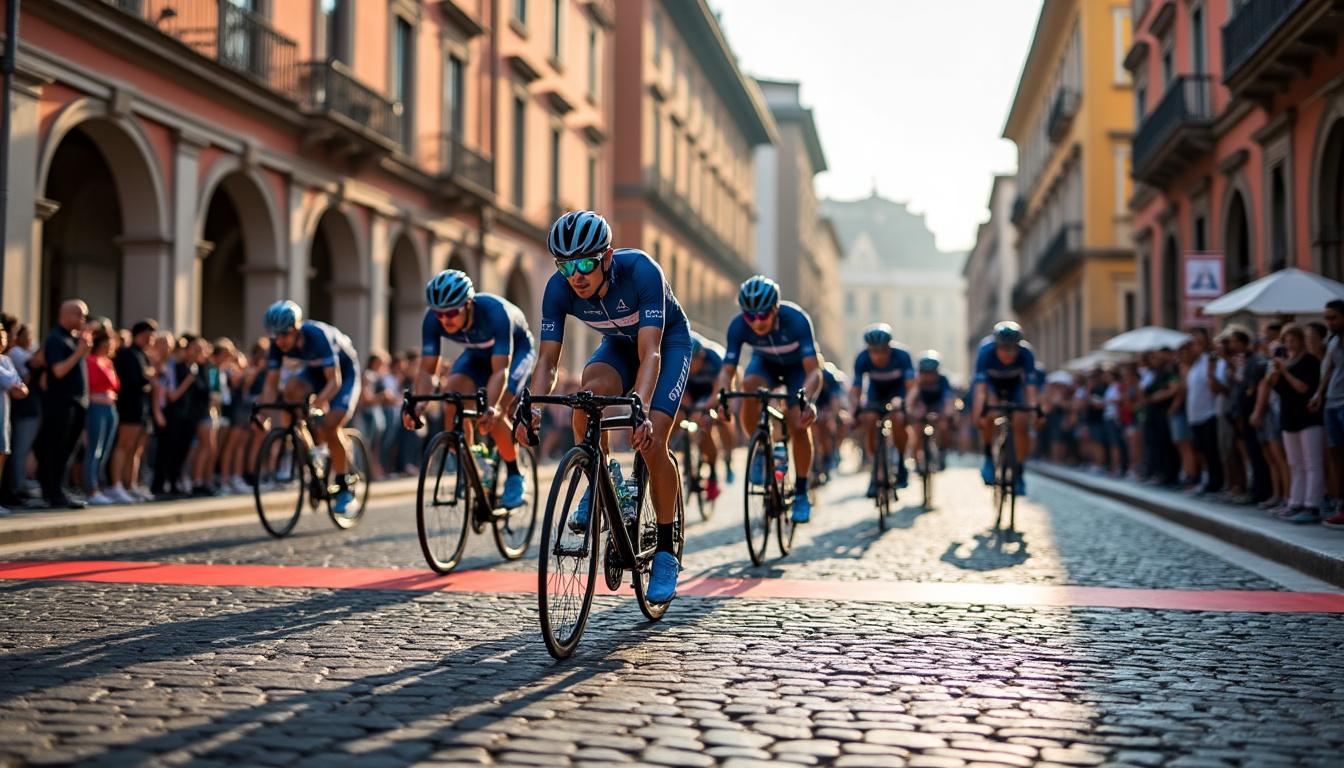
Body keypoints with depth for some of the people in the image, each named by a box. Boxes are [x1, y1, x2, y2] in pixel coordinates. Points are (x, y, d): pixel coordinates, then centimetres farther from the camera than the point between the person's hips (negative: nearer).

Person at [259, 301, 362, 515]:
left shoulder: (318, 335, -35)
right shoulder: (278, 344, -20)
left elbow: (334, 381, -37)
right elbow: (271, 383, -17)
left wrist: (318, 403, -53)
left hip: (344, 372, -5)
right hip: (315, 370, 5)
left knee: (329, 426, -21)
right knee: (291, 391, -27)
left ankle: (345, 486, -5)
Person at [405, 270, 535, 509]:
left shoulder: (494, 312, -40)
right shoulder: (433, 320, -27)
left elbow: (500, 370, -44)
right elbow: (427, 369, -26)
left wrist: (490, 408, -59)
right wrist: (418, 404, -44)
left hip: (515, 352, -4)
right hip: (478, 354, 5)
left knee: (494, 416, -25)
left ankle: (515, 477, -3)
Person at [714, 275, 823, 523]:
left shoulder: (796, 319, -37)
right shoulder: (738, 326, -31)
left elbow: (813, 371, -40)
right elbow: (727, 370, -29)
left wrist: (808, 400, -58)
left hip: (798, 366, -2)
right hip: (766, 363, 2)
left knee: (799, 426, -17)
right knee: (749, 386, -33)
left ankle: (801, 494, 0)